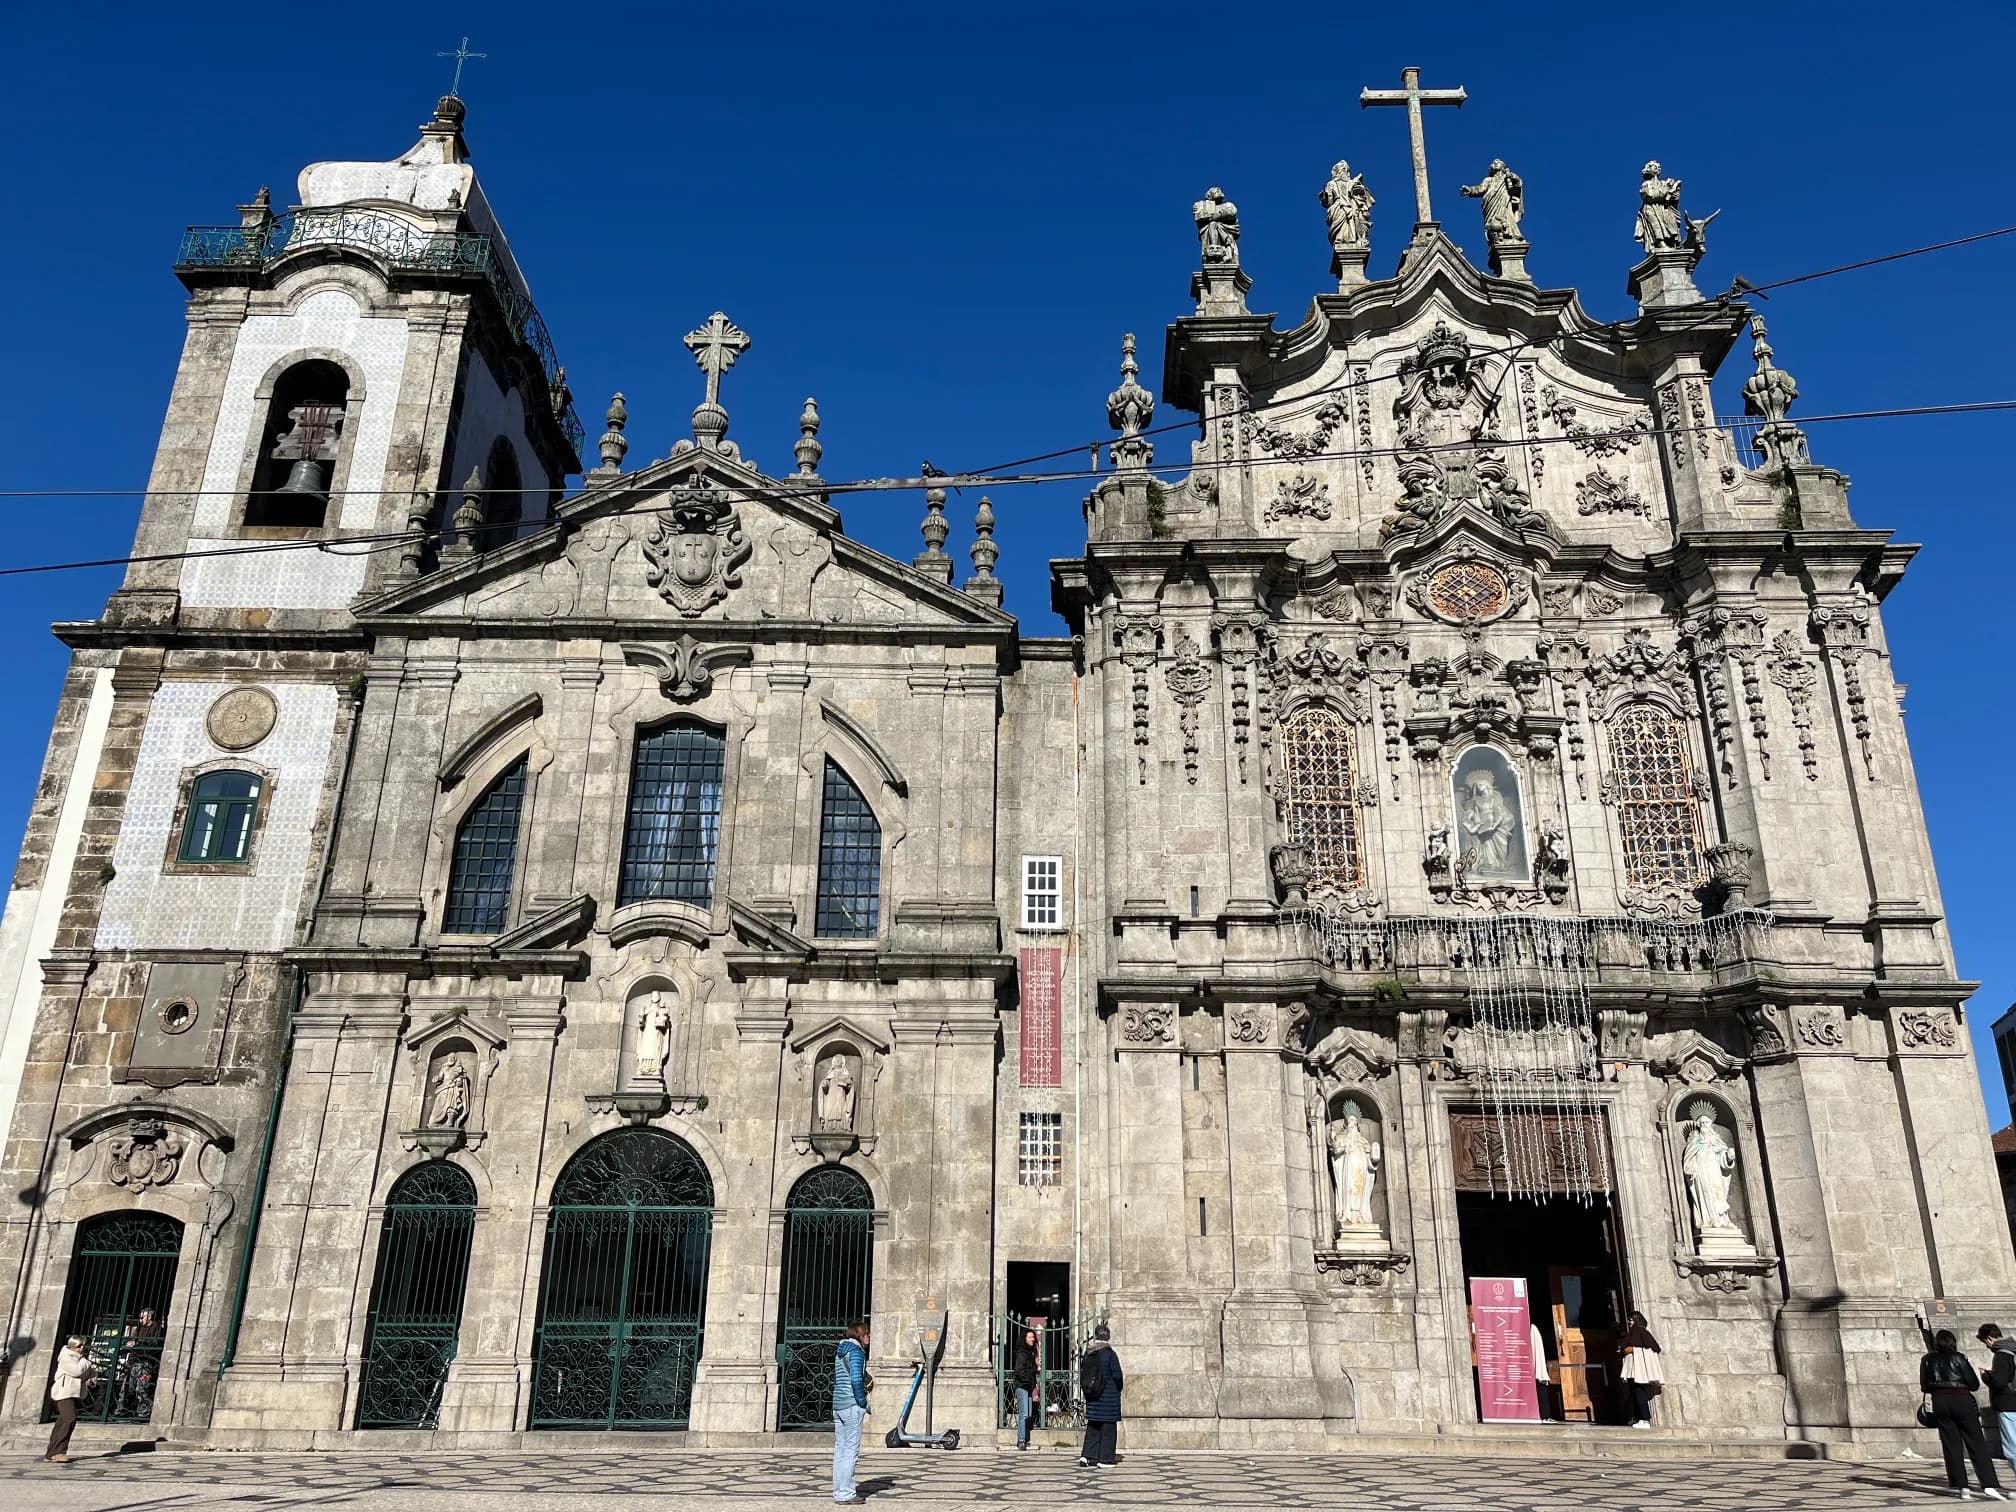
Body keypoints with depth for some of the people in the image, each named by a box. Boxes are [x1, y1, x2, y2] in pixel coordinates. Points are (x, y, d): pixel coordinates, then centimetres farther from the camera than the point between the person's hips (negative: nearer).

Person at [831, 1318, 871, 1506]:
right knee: (851, 1450, -3)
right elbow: (856, 1379, -21)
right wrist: (864, 1404, -11)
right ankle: (846, 1494, -1)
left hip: (838, 1404, 8)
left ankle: (839, 1490, 17)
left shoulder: (840, 1351, 15)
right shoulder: (856, 1352, -11)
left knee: (840, 1449, 12)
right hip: (852, 1405, -8)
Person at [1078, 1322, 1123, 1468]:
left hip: (1091, 1396, 5)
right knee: (1108, 1426, 4)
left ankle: (1087, 1456, 10)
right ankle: (1104, 1459, 5)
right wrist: (1120, 1385, 6)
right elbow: (1117, 1375, -13)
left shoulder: (1087, 1353, 2)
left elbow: (1082, 1373, 6)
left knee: (1093, 1426, 16)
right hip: (1109, 1395, -5)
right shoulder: (1110, 1354, -14)